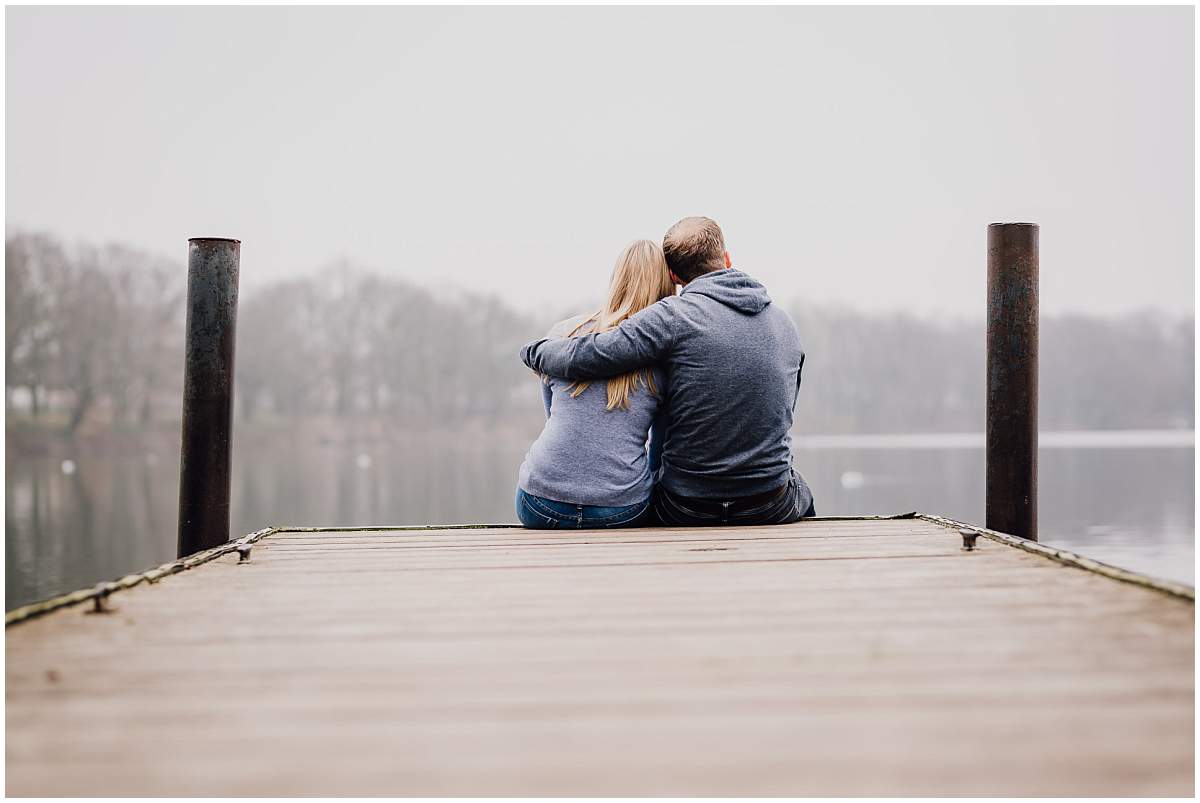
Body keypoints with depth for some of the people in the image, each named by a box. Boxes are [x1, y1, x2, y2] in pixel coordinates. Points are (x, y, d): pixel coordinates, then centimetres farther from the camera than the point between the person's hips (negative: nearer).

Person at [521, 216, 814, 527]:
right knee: (802, 493, 39)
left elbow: (581, 360, -18)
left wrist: (535, 350, 3)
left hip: (687, 510, -3)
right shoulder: (785, 323, 4)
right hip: (771, 507, 3)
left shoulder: (674, 316, -13)